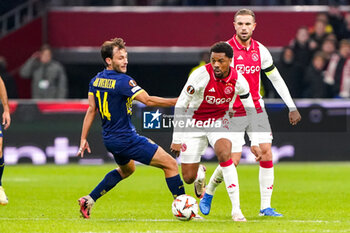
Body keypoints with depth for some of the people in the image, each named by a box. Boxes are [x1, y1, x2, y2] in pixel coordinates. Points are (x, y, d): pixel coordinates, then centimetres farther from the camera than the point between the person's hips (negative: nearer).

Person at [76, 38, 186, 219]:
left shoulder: (96, 80, 4)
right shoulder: (122, 81, -20)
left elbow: (91, 109, 9)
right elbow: (148, 100, -25)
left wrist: (83, 139, 14)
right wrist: (177, 101, -22)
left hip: (109, 139, 9)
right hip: (126, 139, -9)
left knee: (126, 169, 36)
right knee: (170, 164, -5)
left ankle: (89, 200, 30)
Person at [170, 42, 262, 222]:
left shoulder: (238, 80, -14)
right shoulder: (202, 75, -24)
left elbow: (251, 111, 1)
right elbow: (180, 105, -17)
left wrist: (254, 143, -2)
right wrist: (176, 139, -17)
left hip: (219, 122, 1)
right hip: (194, 124, -1)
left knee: (224, 154, -31)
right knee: (188, 178, -2)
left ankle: (236, 210, -27)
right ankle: (200, 173, 41)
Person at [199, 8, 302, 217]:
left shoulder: (260, 50, 3)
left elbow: (276, 79, 12)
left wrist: (292, 107, 11)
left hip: (256, 109, 4)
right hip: (233, 112, -4)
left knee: (266, 153, -9)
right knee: (232, 161, -8)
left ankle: (266, 207, -3)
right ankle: (208, 194, 19)